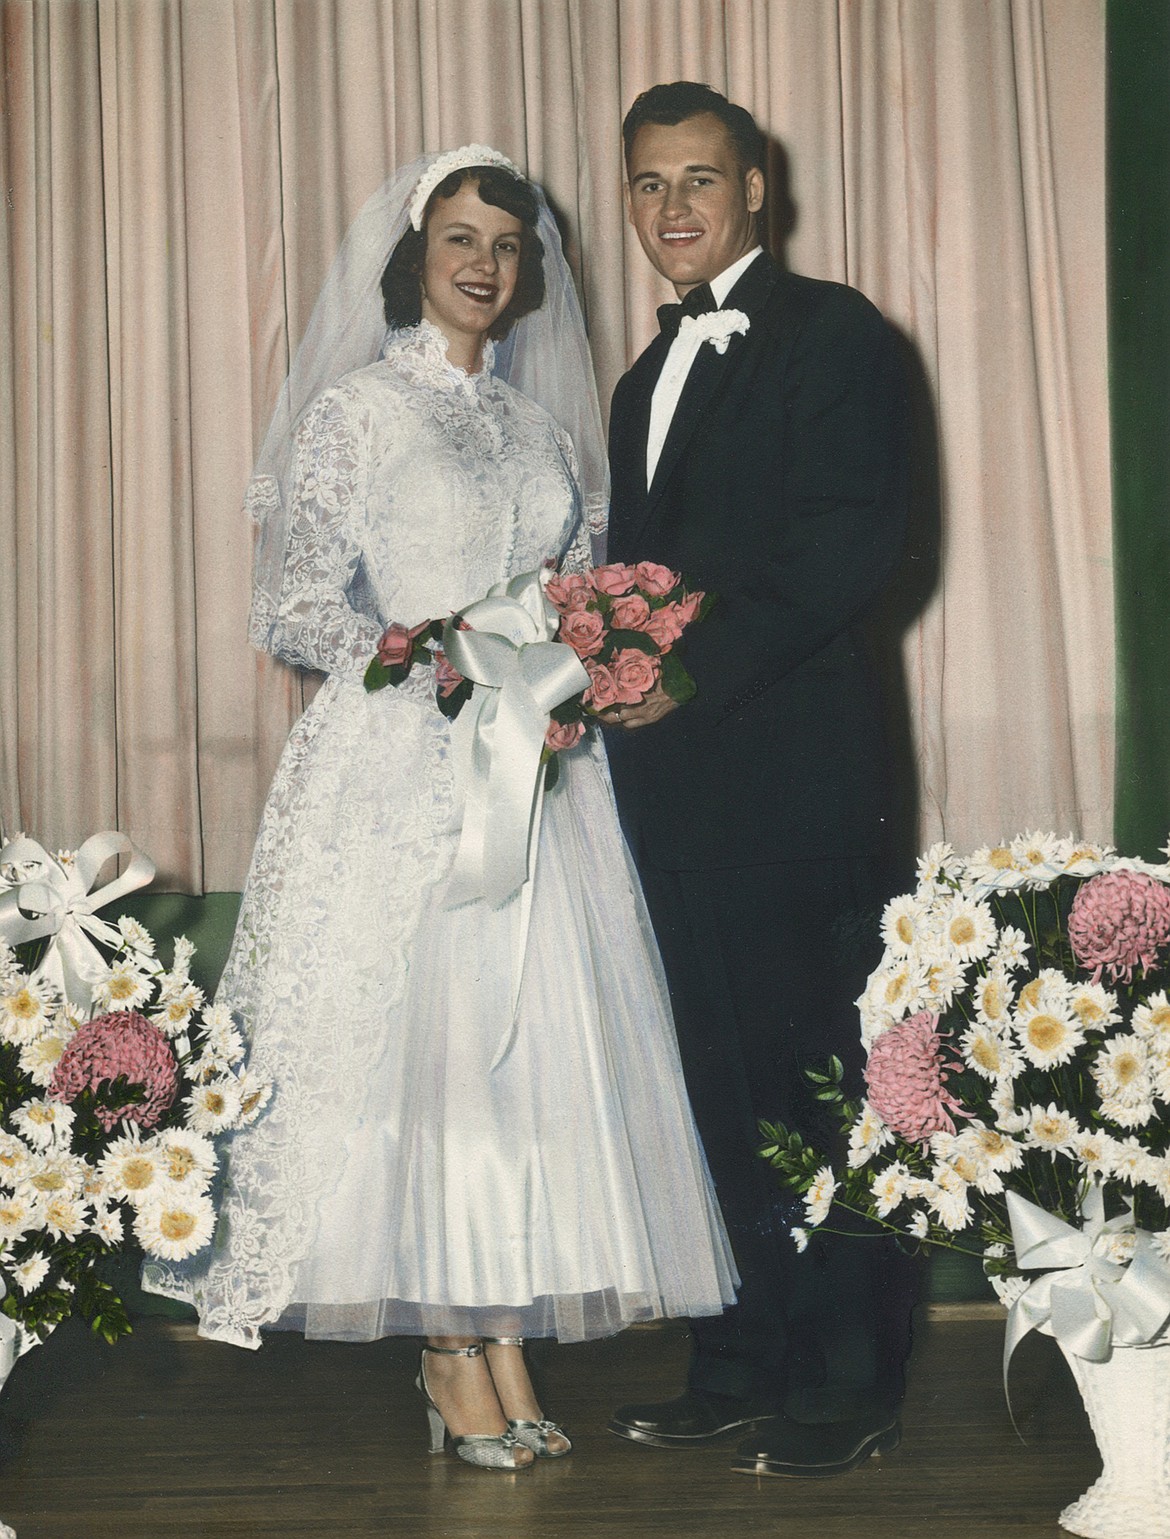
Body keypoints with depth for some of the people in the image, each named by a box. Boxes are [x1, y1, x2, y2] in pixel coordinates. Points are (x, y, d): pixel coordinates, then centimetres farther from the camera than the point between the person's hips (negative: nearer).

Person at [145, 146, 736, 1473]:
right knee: (418, 1037, -6)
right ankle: (452, 1354, 4)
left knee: (529, 1038, 0)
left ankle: (505, 1343, 7)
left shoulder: (545, 429, 17)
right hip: (400, 768, -5)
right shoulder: (355, 408, 2)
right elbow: (299, 606, -3)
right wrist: (428, 655, -19)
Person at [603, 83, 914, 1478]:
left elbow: (856, 540, -15)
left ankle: (848, 1386, 7)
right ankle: (741, 1367, 20)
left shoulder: (830, 333, -3)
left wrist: (697, 669, -19)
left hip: (793, 765, -8)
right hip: (674, 775, 8)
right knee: (718, 1075, 11)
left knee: (815, 1073, -2)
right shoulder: (649, 377, 22)